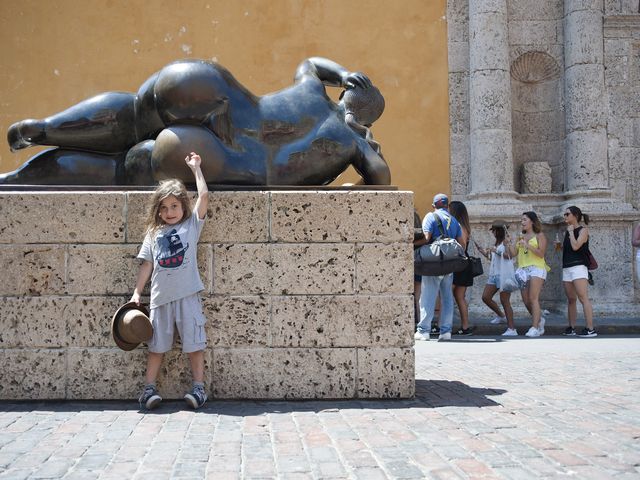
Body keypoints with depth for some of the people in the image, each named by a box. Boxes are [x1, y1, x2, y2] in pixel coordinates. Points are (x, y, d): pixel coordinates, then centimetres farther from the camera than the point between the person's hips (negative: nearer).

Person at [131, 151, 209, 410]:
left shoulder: (191, 224, 6)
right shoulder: (154, 233, 12)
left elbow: (203, 196, -2)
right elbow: (147, 265, 11)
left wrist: (196, 167, 4)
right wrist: (137, 293, 7)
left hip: (187, 295, -2)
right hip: (160, 297, 2)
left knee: (193, 342, 2)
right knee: (157, 344, 8)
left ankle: (198, 388, 10)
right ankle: (149, 388, 14)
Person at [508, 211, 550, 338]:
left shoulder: (539, 236, 4)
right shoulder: (521, 237, 19)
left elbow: (541, 253, -8)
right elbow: (513, 253, 12)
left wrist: (528, 245, -17)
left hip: (536, 269, -6)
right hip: (523, 269, 6)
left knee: (533, 298, -15)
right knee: (526, 300, 3)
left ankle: (535, 328, -17)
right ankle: (539, 320, 26)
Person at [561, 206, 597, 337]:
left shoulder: (583, 230, -2)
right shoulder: (567, 231, 18)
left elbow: (575, 246, -16)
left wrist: (571, 232, -7)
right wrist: (560, 245, 8)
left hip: (578, 267, -8)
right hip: (566, 268, 8)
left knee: (583, 298, -14)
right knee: (571, 299, 9)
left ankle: (590, 329, -18)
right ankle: (571, 328, 13)